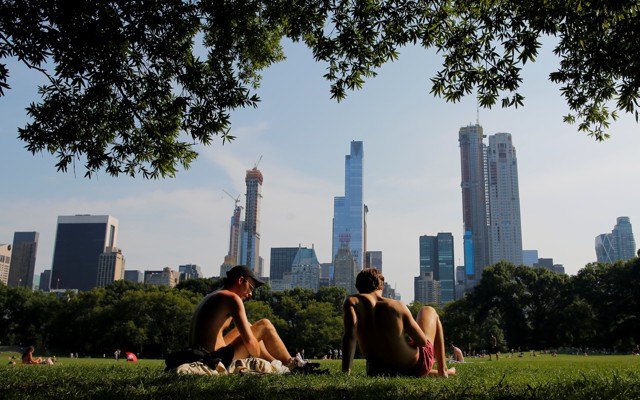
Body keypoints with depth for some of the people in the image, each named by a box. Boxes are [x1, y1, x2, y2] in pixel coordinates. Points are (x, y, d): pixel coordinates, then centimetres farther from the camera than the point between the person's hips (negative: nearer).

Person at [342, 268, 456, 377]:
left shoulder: (351, 302, -11)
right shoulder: (397, 306, -16)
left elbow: (350, 335, -25)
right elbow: (423, 342, -11)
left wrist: (345, 371, -26)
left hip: (378, 371, 3)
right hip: (414, 368, -2)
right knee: (428, 311, 23)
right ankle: (442, 369, 32)